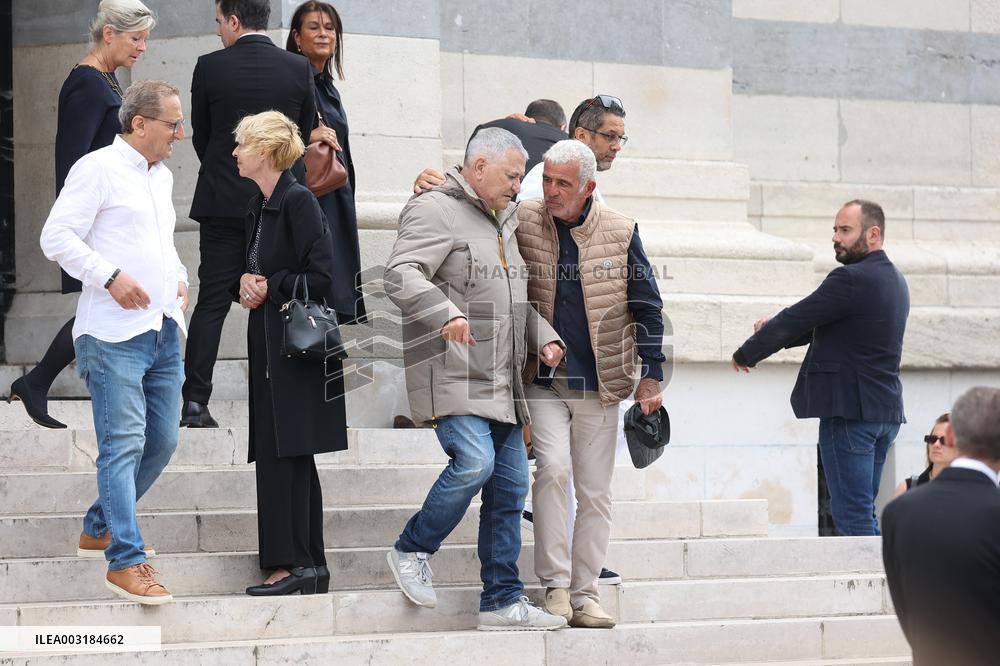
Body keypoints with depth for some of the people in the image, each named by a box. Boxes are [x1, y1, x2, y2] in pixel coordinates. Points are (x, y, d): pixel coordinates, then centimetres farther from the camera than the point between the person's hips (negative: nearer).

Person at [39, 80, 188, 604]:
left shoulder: (161, 177, 19)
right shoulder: (98, 168, -6)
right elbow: (57, 237, -12)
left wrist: (179, 278, 15)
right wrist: (111, 276, -20)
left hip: (164, 332, 9)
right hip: (114, 333, -9)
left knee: (161, 442, 11)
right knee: (123, 444, -11)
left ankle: (100, 527, 28)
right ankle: (126, 561, -12)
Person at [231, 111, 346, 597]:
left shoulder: (299, 202, -13)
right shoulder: (257, 207, 15)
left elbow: (319, 278, -17)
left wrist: (269, 288, -10)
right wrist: (244, 282, 2)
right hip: (269, 344, 9)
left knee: (283, 453, -10)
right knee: (294, 459, 10)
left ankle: (292, 563, -8)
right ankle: (310, 566, 13)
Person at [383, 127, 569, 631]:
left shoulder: (502, 222, 22)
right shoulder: (435, 211, -7)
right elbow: (401, 274, -22)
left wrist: (544, 336, 14)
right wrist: (446, 312, -38)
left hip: (501, 382, 9)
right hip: (453, 375, -9)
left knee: (510, 485, 5)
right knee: (474, 462, -24)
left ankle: (503, 601, 10)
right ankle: (412, 551, -2)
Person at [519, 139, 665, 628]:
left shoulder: (620, 233, -1)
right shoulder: (522, 222, -3)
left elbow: (646, 306, 6)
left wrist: (651, 374, 3)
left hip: (600, 385, 1)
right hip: (543, 381, -1)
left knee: (595, 493, 5)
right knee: (552, 468, -20)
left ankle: (585, 593, 13)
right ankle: (555, 584, -12)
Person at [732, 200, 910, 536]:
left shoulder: (851, 280, -16)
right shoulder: (893, 280, 15)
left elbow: (795, 319, -11)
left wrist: (746, 354, 3)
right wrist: (775, 328, 13)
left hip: (851, 411, -9)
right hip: (885, 411, 9)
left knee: (851, 514, -8)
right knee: (863, 514, 13)